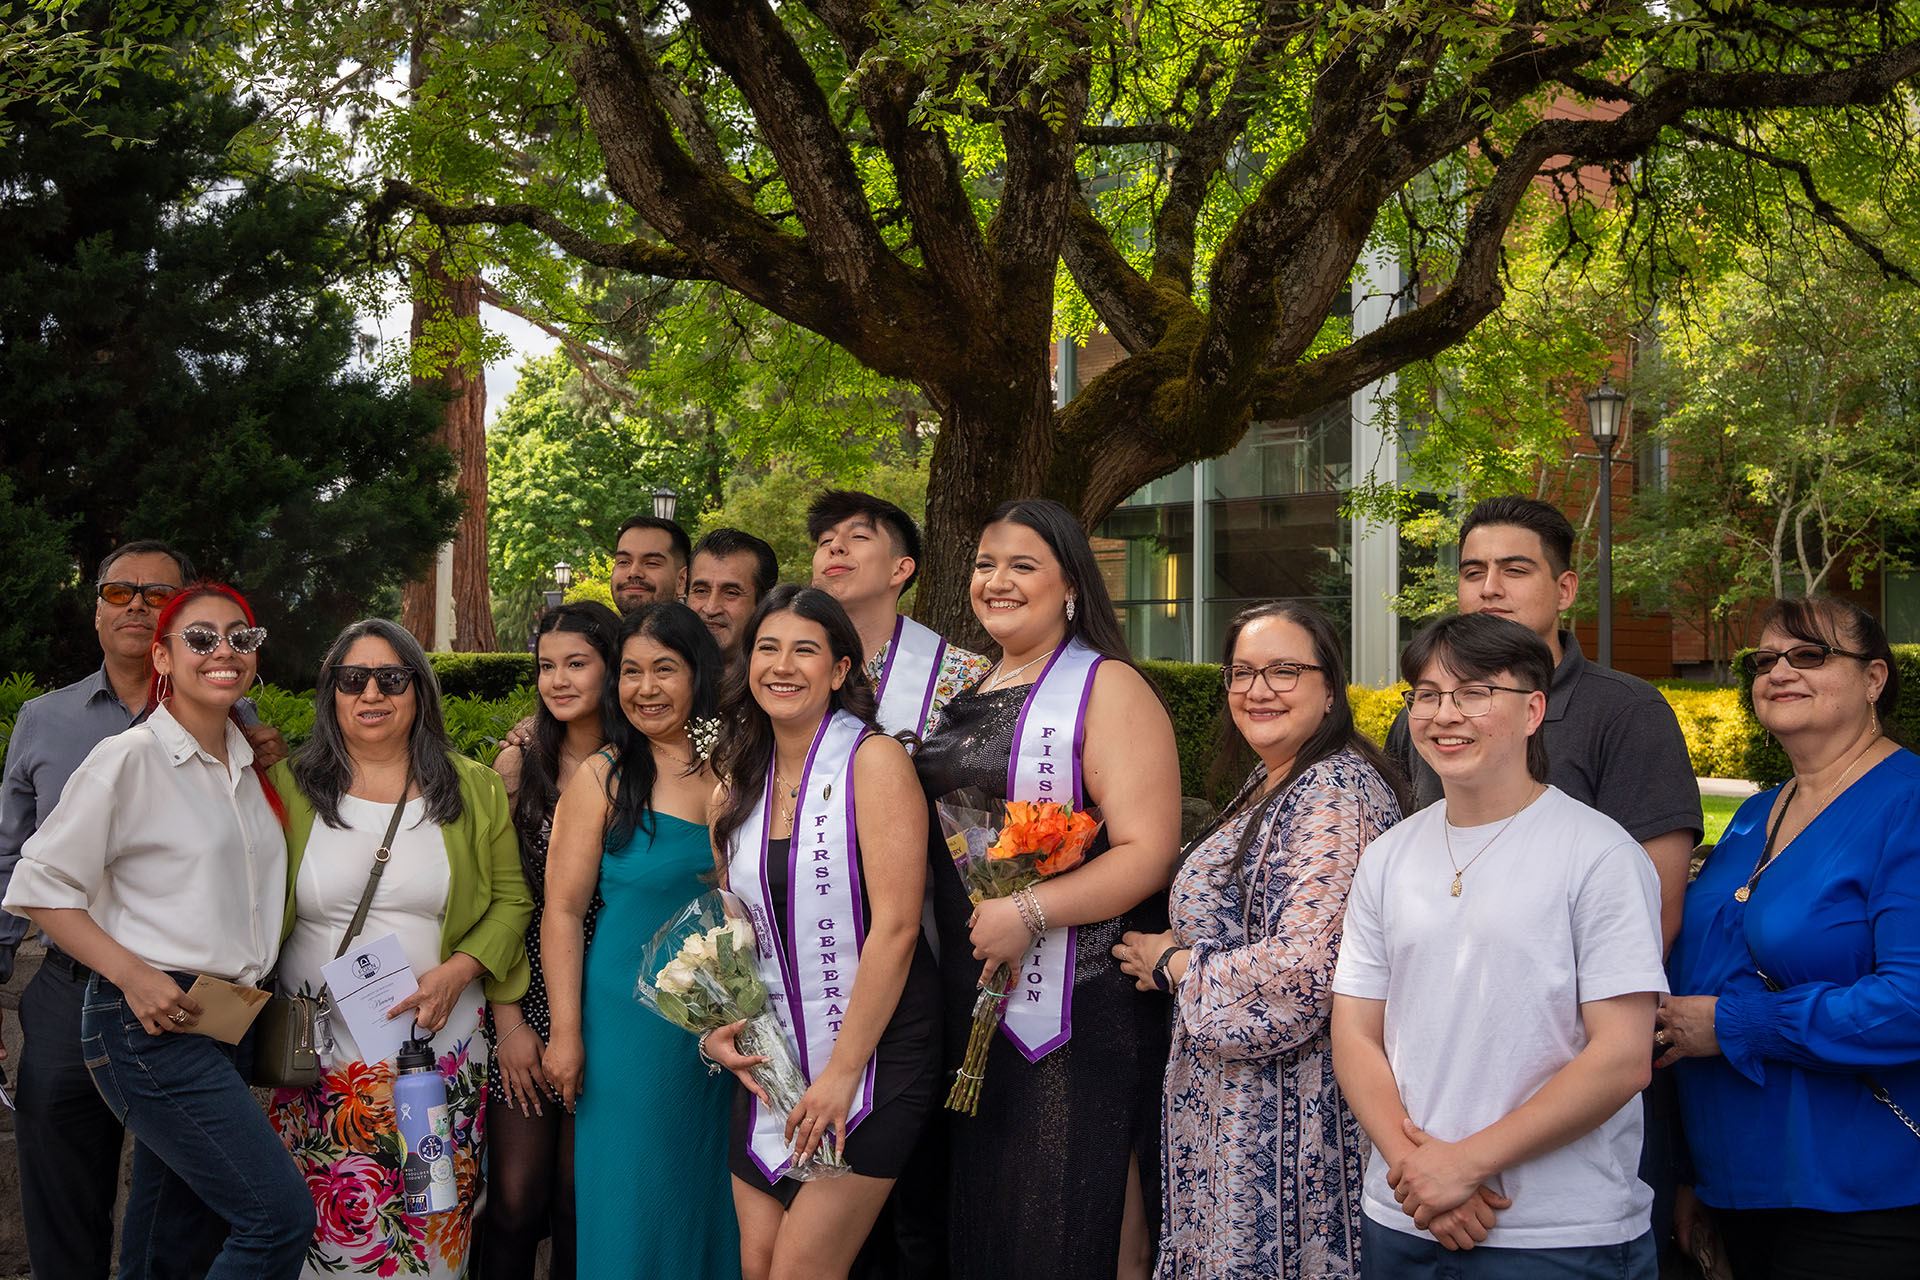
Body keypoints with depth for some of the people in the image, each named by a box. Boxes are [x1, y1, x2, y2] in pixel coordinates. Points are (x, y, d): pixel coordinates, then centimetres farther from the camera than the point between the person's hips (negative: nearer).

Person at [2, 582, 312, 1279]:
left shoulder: (249, 765, 14)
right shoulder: (129, 758, -8)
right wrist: (132, 973, -17)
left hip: (229, 1024, 8)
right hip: (150, 1021, -8)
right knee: (281, 1215, -16)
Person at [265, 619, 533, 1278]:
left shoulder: (475, 790, 7)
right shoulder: (290, 786, 6)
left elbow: (511, 902, 7)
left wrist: (458, 971, -9)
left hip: (438, 1045, 0)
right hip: (316, 1054, 0)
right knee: (324, 1226, -3)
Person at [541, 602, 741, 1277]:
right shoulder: (604, 777, -5)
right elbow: (563, 912, -5)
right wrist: (566, 1034, -10)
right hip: (631, 1015, -3)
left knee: (710, 1192, 12)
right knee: (635, 1202, 4)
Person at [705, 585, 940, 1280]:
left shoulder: (873, 761, -11)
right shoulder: (736, 787, 8)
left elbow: (895, 925, -17)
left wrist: (842, 1072, -18)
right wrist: (715, 1028, 1)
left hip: (872, 1053, -6)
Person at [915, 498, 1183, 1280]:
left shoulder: (1106, 687, -6)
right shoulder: (969, 690, 14)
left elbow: (1148, 851, -16)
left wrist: (1029, 912, -24)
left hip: (1082, 1004, -7)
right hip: (973, 999, 7)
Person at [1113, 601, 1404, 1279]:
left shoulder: (1336, 791, -18)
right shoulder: (1269, 783, 13)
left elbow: (1307, 968, -26)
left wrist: (1172, 964, -13)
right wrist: (1178, 946, 6)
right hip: (1234, 1097, 10)